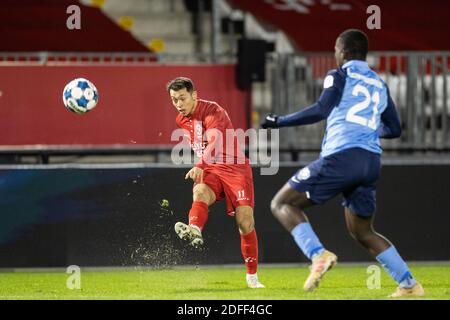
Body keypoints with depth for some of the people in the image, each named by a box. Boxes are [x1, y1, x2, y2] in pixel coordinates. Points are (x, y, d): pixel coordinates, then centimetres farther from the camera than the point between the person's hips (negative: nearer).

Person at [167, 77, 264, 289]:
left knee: (245, 221, -12)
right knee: (200, 193, -32)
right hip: (209, 170, 5)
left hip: (235, 168, -5)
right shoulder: (181, 120, 7)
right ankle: (194, 231, -64)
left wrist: (200, 166, -51)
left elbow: (215, 142, -36)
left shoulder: (213, 111, -18)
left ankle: (252, 275, 3)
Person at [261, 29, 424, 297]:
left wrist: (280, 121, -4)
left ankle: (319, 255, -20)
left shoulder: (339, 76, 4)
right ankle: (409, 284, 11)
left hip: (341, 156, -7)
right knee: (363, 232, 21)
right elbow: (394, 130, 26)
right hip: (371, 162, 7)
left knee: (282, 204, 2)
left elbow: (322, 110, -12)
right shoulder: (380, 84, 22)